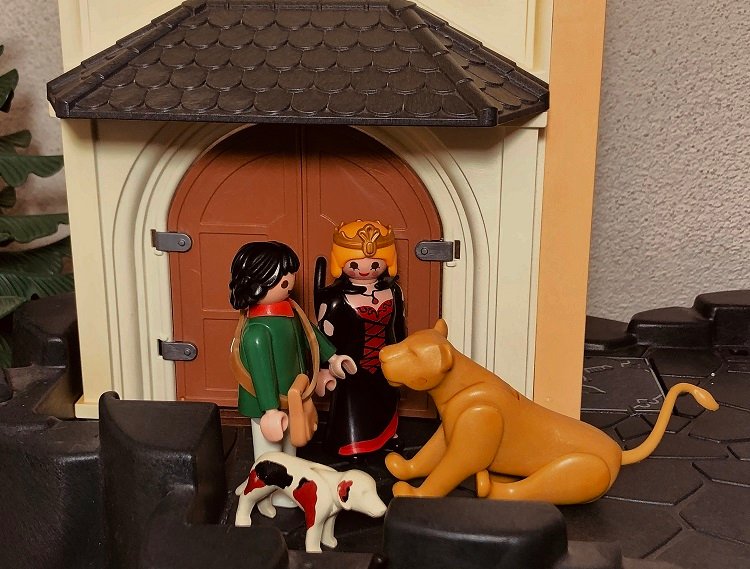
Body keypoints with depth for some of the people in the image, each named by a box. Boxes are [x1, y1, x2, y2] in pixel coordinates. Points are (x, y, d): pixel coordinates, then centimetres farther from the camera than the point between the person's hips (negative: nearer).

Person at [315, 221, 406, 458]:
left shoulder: (393, 292, -4)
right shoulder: (335, 298, -20)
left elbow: (399, 329, 8)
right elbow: (325, 336, -14)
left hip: (386, 367, 5)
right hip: (352, 370, -5)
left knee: (386, 402, 22)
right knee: (352, 404, 8)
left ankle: (389, 438, 42)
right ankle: (351, 447, 26)